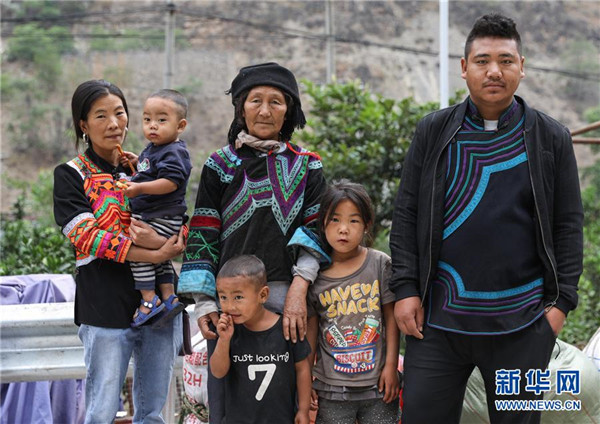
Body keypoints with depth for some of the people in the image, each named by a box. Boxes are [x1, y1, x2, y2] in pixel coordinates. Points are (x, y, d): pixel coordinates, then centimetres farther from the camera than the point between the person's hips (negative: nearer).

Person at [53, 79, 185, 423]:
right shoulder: (71, 176, 2)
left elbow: (184, 228, 9)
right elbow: (88, 237, -11)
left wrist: (162, 241, -15)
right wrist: (155, 255, -20)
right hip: (107, 308, -4)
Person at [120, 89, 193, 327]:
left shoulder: (175, 153, -18)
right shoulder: (153, 149, 14)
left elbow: (170, 182, -30)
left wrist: (140, 188, -35)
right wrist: (136, 162, 15)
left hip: (163, 218, -11)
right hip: (147, 215, 11)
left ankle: (149, 299, -8)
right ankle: (169, 298, 25)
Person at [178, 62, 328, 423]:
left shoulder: (306, 166, 10)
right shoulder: (221, 165, 10)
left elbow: (316, 231, 1)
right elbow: (203, 237, 6)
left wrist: (299, 288, -14)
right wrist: (205, 303, -3)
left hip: (287, 301, 0)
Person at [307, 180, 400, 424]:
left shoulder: (380, 264, -2)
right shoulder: (315, 275, 0)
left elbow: (391, 318, 2)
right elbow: (311, 330, 6)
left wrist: (391, 365, -2)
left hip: (377, 385, 0)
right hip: (331, 389, 0)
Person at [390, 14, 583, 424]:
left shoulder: (551, 139, 4)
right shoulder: (433, 133, 6)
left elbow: (568, 225, 5)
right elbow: (407, 215, 6)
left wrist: (561, 301, -3)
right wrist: (405, 288, -2)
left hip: (521, 323, 0)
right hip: (438, 318, 1)